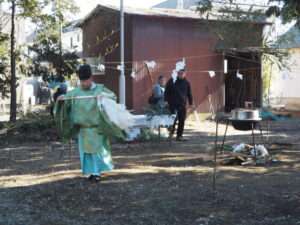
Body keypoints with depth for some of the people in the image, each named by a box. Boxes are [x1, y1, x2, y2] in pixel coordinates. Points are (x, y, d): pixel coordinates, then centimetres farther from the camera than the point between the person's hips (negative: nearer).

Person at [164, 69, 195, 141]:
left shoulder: (186, 83, 11)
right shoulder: (172, 80, 1)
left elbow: (189, 94, 17)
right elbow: (166, 91, 3)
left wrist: (191, 103, 10)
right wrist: (166, 100, -6)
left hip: (182, 106, 4)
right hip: (172, 105, -4)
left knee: (182, 121, 3)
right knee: (174, 119, -14)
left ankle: (179, 136, 12)